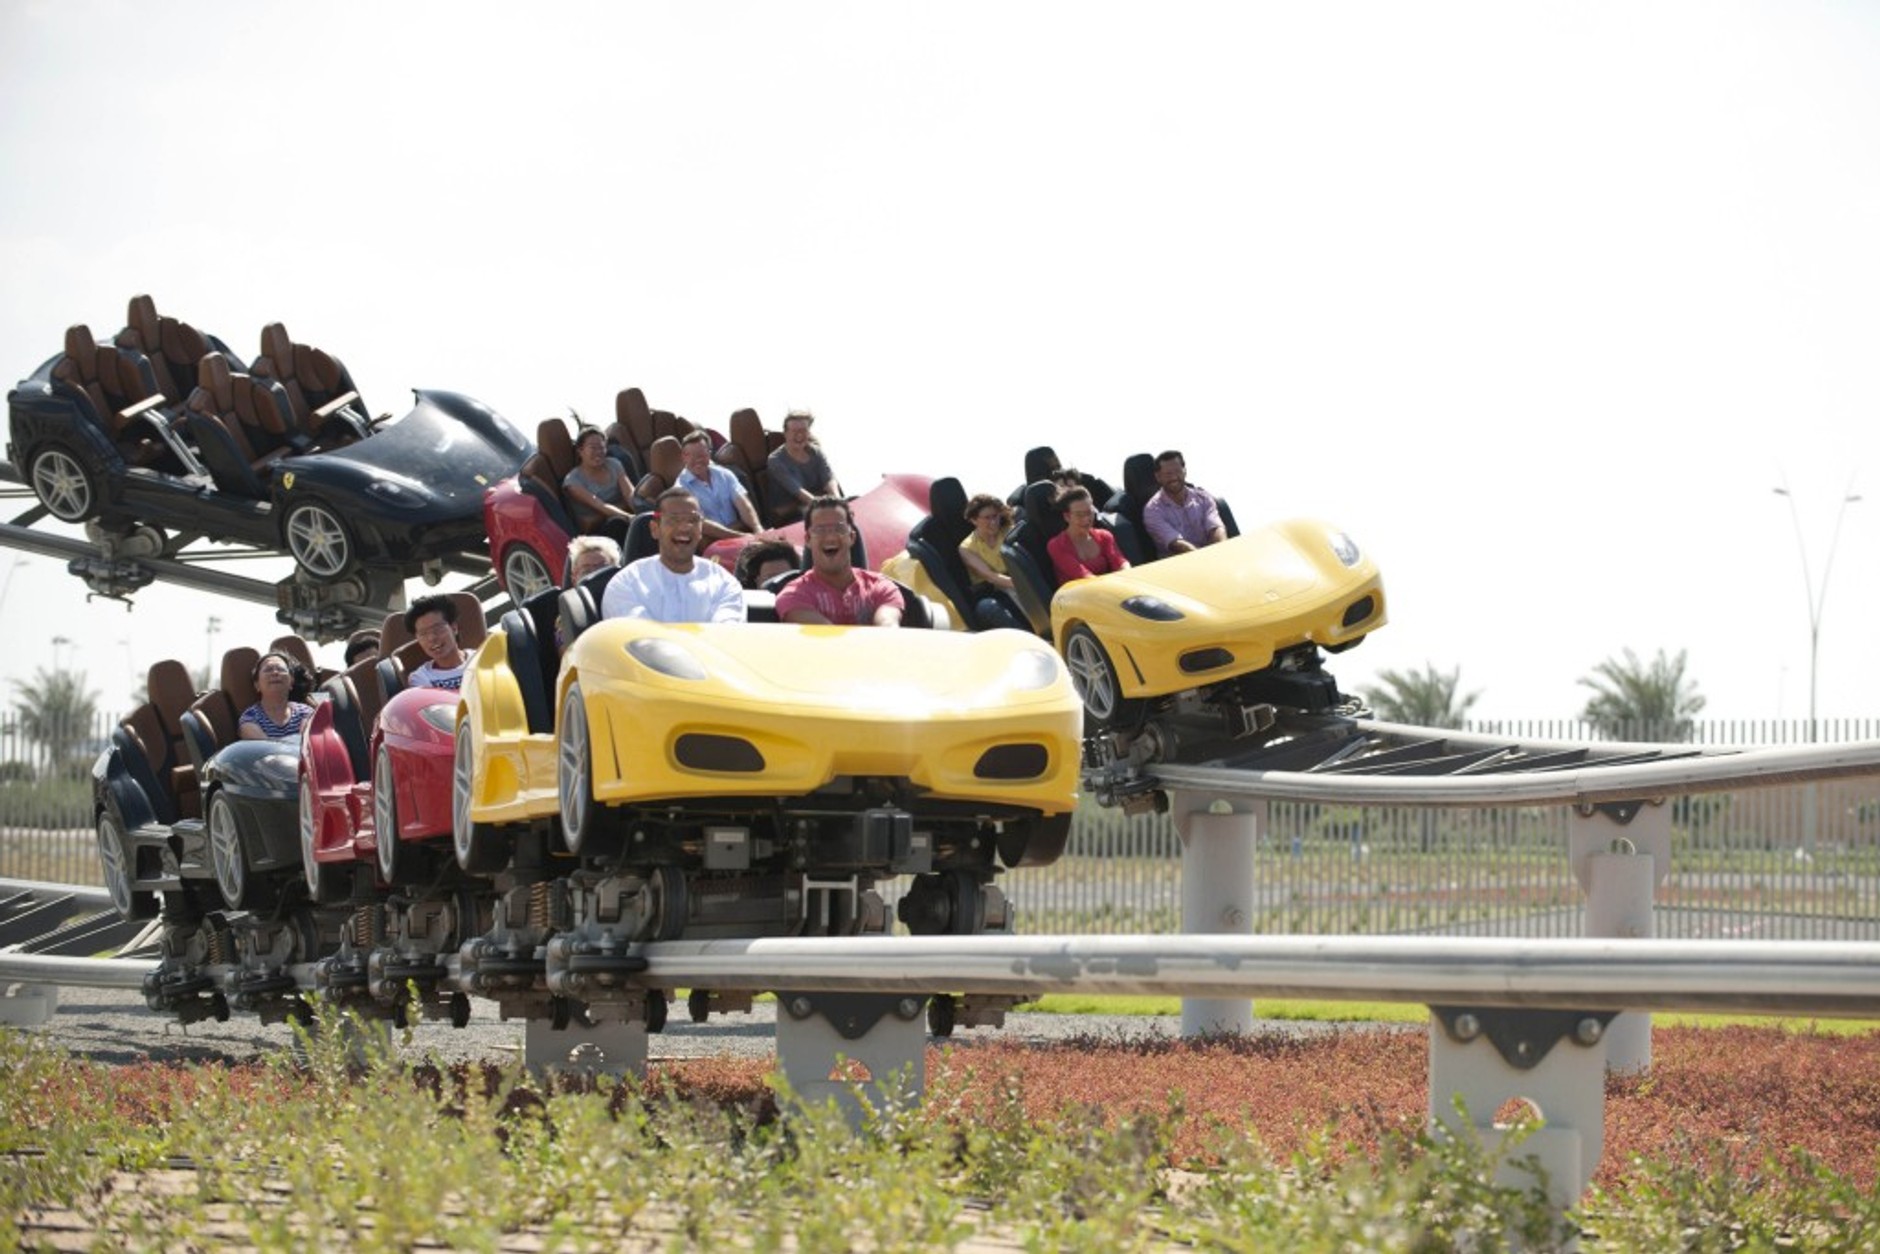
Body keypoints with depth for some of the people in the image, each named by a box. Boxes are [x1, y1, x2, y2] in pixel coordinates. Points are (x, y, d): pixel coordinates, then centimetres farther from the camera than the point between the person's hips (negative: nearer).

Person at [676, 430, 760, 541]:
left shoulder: (724, 475, 10)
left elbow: (743, 504, -1)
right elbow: (701, 524, -14)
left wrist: (758, 529, -21)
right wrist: (739, 536, -23)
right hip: (711, 542, -4)